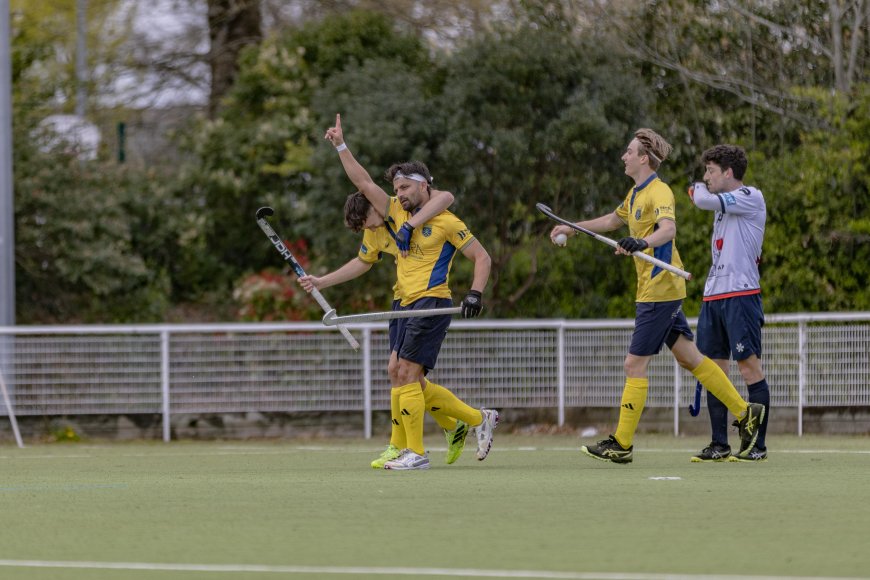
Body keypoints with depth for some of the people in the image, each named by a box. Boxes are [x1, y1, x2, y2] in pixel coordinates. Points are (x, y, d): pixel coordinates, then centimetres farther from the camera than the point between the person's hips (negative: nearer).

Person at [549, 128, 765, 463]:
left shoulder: (659, 192, -15)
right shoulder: (636, 194, 15)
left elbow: (668, 228, -34)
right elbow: (613, 220, 34)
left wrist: (642, 242, -52)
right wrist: (571, 229, 35)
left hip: (659, 291, -10)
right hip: (659, 291, 10)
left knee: (634, 365, -7)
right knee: (688, 358, 12)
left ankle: (622, 445, -4)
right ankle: (744, 412, 17)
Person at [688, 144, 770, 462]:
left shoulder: (751, 197, -6)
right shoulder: (723, 204, 21)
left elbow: (704, 200, -18)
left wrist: (697, 188, 4)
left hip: (741, 293, -9)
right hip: (713, 295, 9)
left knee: (749, 365, -8)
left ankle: (758, 445, -7)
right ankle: (719, 445, 10)